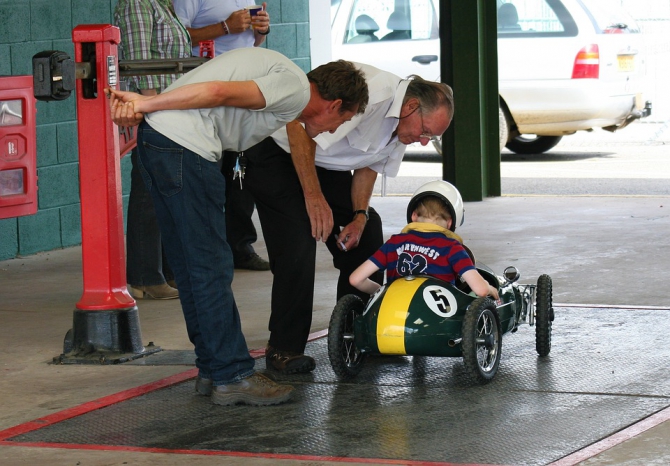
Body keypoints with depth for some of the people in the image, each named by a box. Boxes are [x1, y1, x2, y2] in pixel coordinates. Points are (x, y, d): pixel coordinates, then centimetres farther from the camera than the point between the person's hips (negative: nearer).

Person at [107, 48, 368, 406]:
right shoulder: (297, 91, -5)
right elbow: (221, 92, -15)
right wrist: (143, 105, -14)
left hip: (154, 136, 10)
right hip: (184, 146, -10)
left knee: (190, 265, 15)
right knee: (211, 266, -4)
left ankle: (212, 369, 22)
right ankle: (232, 377, 2)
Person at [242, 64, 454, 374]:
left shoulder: (401, 124, -3)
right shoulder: (372, 92, -33)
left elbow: (368, 166, 9)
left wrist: (360, 215, -6)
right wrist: (314, 196, -30)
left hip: (323, 163, 9)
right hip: (278, 154, -9)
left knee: (367, 232, 2)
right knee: (298, 246, -19)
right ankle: (283, 349, -9)